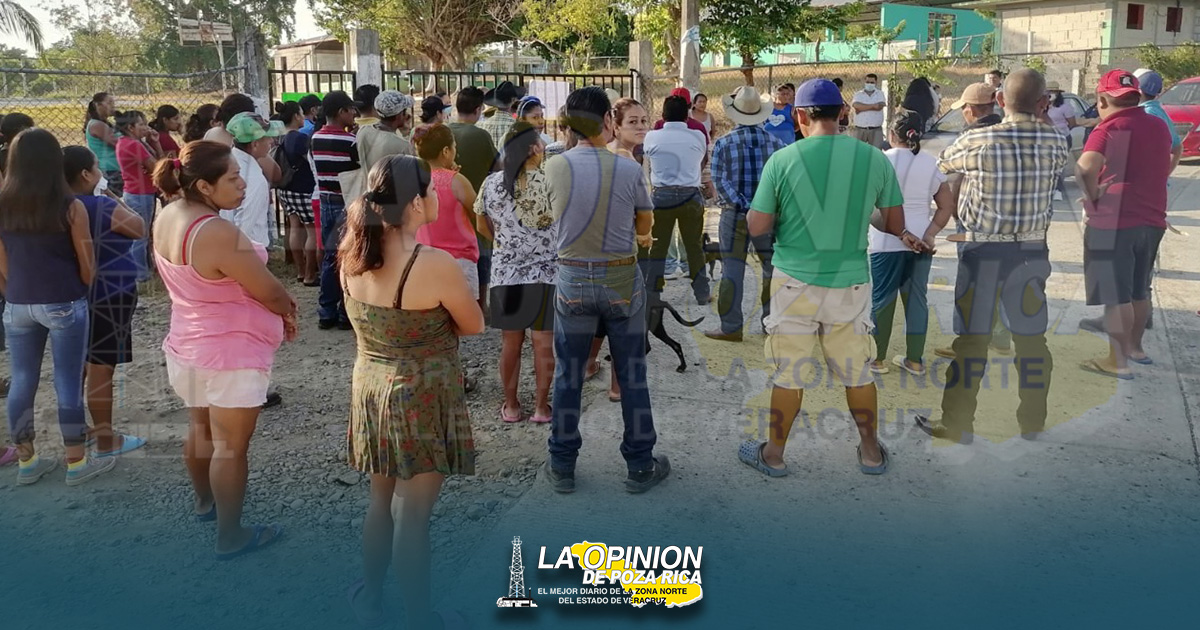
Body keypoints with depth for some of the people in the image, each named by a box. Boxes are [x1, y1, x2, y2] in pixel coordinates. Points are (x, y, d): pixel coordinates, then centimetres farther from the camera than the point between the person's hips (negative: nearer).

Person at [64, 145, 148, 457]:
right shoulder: (104, 207, -20)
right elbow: (140, 229, -5)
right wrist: (116, 200, 3)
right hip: (107, 296, -9)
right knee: (101, 367, -2)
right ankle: (106, 440, 5)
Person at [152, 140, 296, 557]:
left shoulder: (167, 217, -3)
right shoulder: (219, 234, -30)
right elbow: (270, 293, -21)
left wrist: (275, 310, 5)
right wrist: (289, 309, 2)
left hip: (188, 343, 9)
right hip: (232, 351, -9)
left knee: (201, 428, 26)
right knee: (230, 445, 5)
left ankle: (204, 500, 48)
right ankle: (230, 536, 18)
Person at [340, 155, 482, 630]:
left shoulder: (352, 258, -5)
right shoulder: (436, 265, -24)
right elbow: (474, 326, -8)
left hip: (370, 388, 7)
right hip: (423, 398, -6)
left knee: (382, 502, 24)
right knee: (412, 515, 6)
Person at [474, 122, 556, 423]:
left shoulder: (491, 183, -2)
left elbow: (483, 227, 10)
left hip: (505, 273, 3)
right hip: (546, 273, -3)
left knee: (511, 343, 14)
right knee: (544, 344, 8)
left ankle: (510, 406, 24)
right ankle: (541, 406, 17)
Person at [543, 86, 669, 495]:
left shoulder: (554, 167, -7)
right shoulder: (628, 169, -11)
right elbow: (645, 224, 3)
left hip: (573, 280, 1)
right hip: (622, 279, -1)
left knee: (567, 375, 12)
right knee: (632, 374, 11)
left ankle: (562, 467, 22)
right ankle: (640, 465, 22)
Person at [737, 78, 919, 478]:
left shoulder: (782, 160, -10)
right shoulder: (874, 159, -3)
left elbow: (756, 227, -5)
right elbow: (896, 225, 5)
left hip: (795, 283, -2)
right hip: (851, 282, 2)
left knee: (788, 373, 9)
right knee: (858, 372, 15)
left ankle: (774, 455, 24)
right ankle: (872, 453, 30)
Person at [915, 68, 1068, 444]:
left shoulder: (977, 142, -12)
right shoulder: (1054, 142, -4)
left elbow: (944, 164, 7)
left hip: (984, 251, -3)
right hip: (1033, 251, 3)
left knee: (972, 338, 4)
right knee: (1031, 338, 13)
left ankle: (957, 424, 11)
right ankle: (1033, 422, 24)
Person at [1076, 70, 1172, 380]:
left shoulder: (1109, 129, -14)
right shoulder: (1158, 125, 10)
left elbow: (1085, 167, -32)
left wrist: (1093, 195, -16)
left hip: (1114, 221, -8)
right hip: (1152, 219, 8)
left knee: (1116, 295, -1)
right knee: (1139, 290, 21)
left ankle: (1118, 361, 4)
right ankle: (1135, 347, 35)